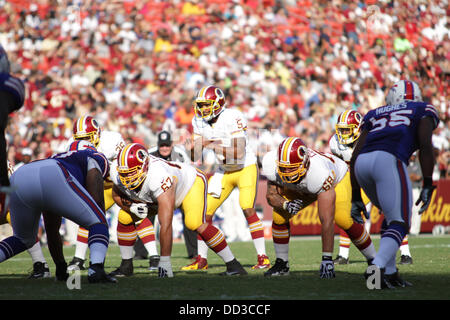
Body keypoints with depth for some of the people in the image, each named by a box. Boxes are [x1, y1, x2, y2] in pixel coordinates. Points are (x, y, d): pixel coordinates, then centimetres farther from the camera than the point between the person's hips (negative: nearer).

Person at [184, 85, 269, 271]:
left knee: (248, 209, -21)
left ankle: (262, 257, -14)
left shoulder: (232, 118, -24)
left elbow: (239, 152, -30)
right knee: (206, 211, -1)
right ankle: (201, 259, 8)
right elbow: (194, 156, -2)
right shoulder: (199, 122, -4)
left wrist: (212, 145, -32)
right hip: (225, 171, 6)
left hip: (246, 168, -6)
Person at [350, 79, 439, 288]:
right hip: (389, 161, -5)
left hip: (361, 164, 5)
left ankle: (390, 273, 16)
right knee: (399, 224, -3)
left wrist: (356, 196, 26)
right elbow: (425, 146, 4)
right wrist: (427, 186, 0)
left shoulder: (374, 115, 33)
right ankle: (377, 267, -28)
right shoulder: (423, 111, 23)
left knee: (392, 215, 25)